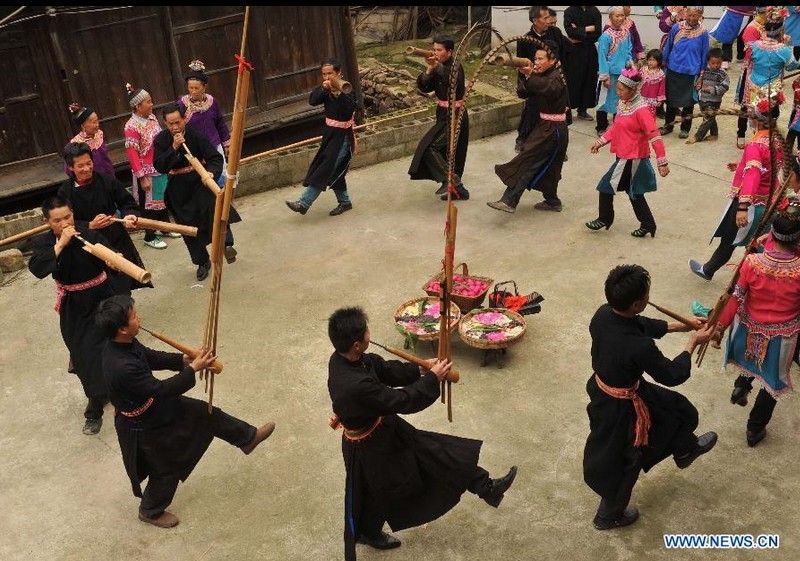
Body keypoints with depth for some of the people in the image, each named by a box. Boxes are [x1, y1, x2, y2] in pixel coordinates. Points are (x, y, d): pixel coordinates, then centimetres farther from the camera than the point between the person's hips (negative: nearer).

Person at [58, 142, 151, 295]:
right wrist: (90, 226, -21)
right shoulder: (65, 192, -7)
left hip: (117, 240, 2)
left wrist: (129, 214, -20)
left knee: (124, 285, 15)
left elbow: (127, 203, 2)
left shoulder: (107, 180, -5)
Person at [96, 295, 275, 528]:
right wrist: (193, 369, -26)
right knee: (166, 469, 16)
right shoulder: (122, 367, -41)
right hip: (143, 425, -8)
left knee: (207, 414, 17)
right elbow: (160, 390, -33)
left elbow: (151, 357, 3)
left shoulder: (123, 343, -14)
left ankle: (247, 438, 40)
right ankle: (151, 511, 45)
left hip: (155, 404, 8)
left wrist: (184, 359, -9)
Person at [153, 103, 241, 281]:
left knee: (215, 205, -35)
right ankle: (202, 262, 27)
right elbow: (159, 167, -14)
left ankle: (226, 243, -37)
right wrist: (173, 148, -26)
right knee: (189, 228, 10)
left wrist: (211, 172, -36)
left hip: (199, 181, -3)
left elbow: (215, 158, -15)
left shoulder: (196, 136, -12)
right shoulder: (161, 140, -6)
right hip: (178, 190, 3)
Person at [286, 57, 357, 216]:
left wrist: (338, 92, -47)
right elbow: (312, 101, -9)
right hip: (330, 133, 8)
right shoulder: (326, 88, 4)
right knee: (334, 170, 13)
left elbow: (350, 108, -34)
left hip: (343, 136, -8)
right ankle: (344, 201, 27)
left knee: (324, 170, -9)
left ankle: (303, 203, -10)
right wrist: (323, 88, -25)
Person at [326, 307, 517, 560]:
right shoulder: (355, 386, -43)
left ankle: (487, 488, 26)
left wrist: (419, 370, -10)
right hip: (370, 447, -8)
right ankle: (369, 533, 52)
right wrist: (432, 378, -19)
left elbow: (385, 369, 0)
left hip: (385, 426, 8)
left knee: (433, 450, 13)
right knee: (376, 494, 20)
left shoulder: (344, 357, -17)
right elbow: (402, 400, -31)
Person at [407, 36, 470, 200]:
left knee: (428, 147, -16)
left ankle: (449, 179, -9)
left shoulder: (455, 68, -16)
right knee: (449, 152, 16)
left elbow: (453, 80, -39)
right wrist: (429, 71, -21)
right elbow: (424, 87, -5)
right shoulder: (439, 69, 6)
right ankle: (457, 189, 27)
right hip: (445, 115, 9)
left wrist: (437, 67, -50)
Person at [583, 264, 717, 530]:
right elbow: (673, 375, -19)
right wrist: (693, 342, -5)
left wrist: (680, 326, 7)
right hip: (621, 408, -7)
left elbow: (642, 325, 5)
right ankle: (609, 516, 45)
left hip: (602, 389, 7)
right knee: (623, 462, 20)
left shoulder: (603, 314, -18)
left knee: (675, 408, 29)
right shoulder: (638, 347, -39)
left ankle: (685, 449, 57)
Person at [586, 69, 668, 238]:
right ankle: (647, 225, 27)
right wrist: (600, 142, 13)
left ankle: (604, 219, 19)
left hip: (632, 159, -9)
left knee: (606, 186, 0)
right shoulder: (623, 103, 4)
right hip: (624, 156, 9)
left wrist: (662, 162, -23)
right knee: (634, 192, 16)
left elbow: (655, 136, -23)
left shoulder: (641, 109, -22)